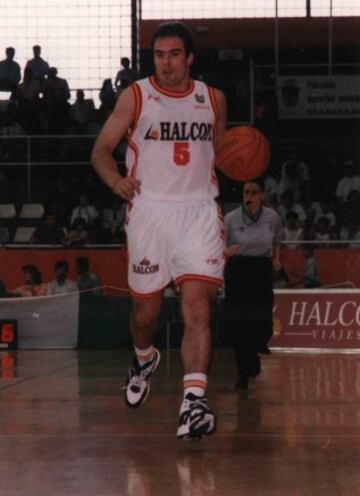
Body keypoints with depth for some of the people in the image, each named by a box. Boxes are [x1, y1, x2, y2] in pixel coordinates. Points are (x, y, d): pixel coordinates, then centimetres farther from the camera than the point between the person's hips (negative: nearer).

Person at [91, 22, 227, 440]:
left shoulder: (213, 100, 8)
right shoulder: (135, 96, 0)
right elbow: (101, 150, 2)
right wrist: (116, 181, -18)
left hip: (199, 210, 0)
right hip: (149, 209, 0)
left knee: (197, 304, -16)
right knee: (145, 308, 9)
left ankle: (194, 400, -23)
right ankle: (144, 359, 44)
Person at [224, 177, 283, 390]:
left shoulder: (272, 217, 1)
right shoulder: (231, 219, -6)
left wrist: (276, 259, 7)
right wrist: (227, 252, -24)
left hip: (262, 272, 1)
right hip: (237, 271, -1)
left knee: (263, 326, -5)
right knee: (238, 326, -5)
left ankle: (254, 351, 30)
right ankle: (243, 374, 7)